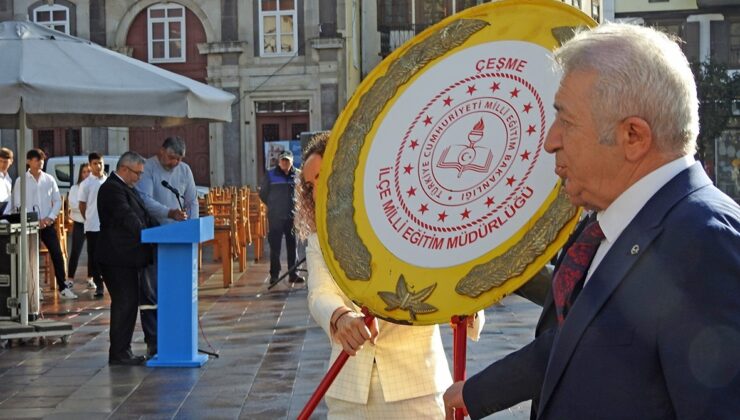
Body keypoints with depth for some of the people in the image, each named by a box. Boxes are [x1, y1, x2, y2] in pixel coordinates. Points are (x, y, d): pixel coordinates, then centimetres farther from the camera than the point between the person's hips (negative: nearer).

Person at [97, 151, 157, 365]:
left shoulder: (125, 188, 19)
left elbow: (143, 216, 19)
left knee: (128, 303, 12)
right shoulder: (112, 189, -14)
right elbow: (127, 217, -24)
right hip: (118, 258, -10)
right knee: (124, 304, -7)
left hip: (128, 258, 10)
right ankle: (118, 354, -1)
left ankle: (122, 351, 18)